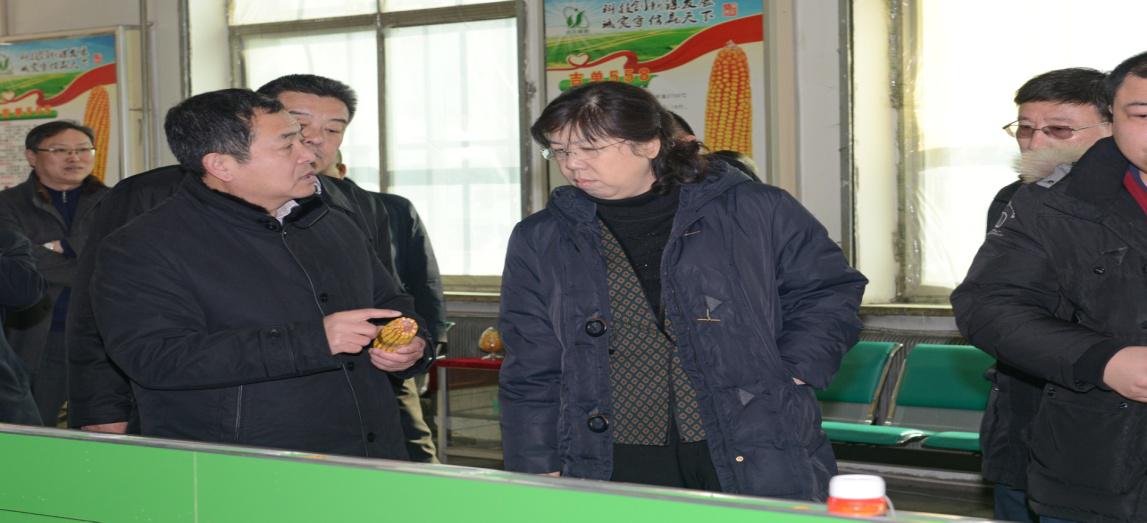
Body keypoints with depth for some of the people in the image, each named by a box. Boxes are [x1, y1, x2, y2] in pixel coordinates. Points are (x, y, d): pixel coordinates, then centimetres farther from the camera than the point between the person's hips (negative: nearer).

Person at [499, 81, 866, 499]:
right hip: (616, 471, 1)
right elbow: (531, 376, 11)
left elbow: (831, 289, 13)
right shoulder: (539, 242, 9)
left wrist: (792, 374, 0)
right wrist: (540, 478, 6)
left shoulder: (755, 213, 2)